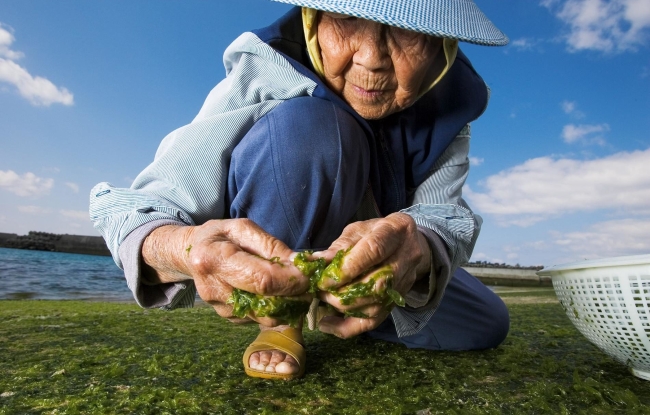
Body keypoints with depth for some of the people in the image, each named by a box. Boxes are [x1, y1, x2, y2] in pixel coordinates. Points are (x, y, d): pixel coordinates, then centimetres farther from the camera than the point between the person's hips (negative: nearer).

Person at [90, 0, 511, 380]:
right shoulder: (263, 76, -28)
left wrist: (419, 247, -51)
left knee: (485, 325, 2)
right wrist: (185, 247, -55)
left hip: (366, 263, 5)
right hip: (263, 265, -4)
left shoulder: (449, 103, -16)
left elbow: (442, 213, -26)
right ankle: (282, 319, -12)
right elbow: (138, 207, -31)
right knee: (305, 127, -34)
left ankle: (334, 306, 17)